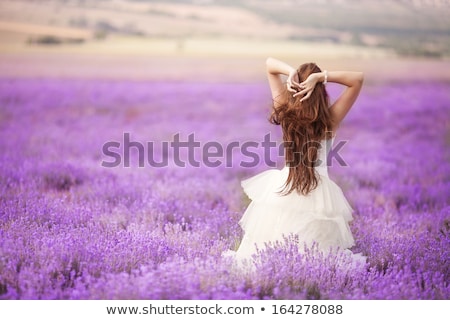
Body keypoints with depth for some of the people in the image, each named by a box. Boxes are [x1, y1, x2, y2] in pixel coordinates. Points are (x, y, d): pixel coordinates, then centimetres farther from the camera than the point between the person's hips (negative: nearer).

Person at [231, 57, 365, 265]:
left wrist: (291, 72, -14)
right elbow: (358, 78, -5)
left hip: (281, 190, 2)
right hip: (318, 194, -2)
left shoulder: (285, 112, -3)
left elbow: (270, 63, 6)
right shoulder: (329, 120, -9)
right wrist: (321, 76, -16)